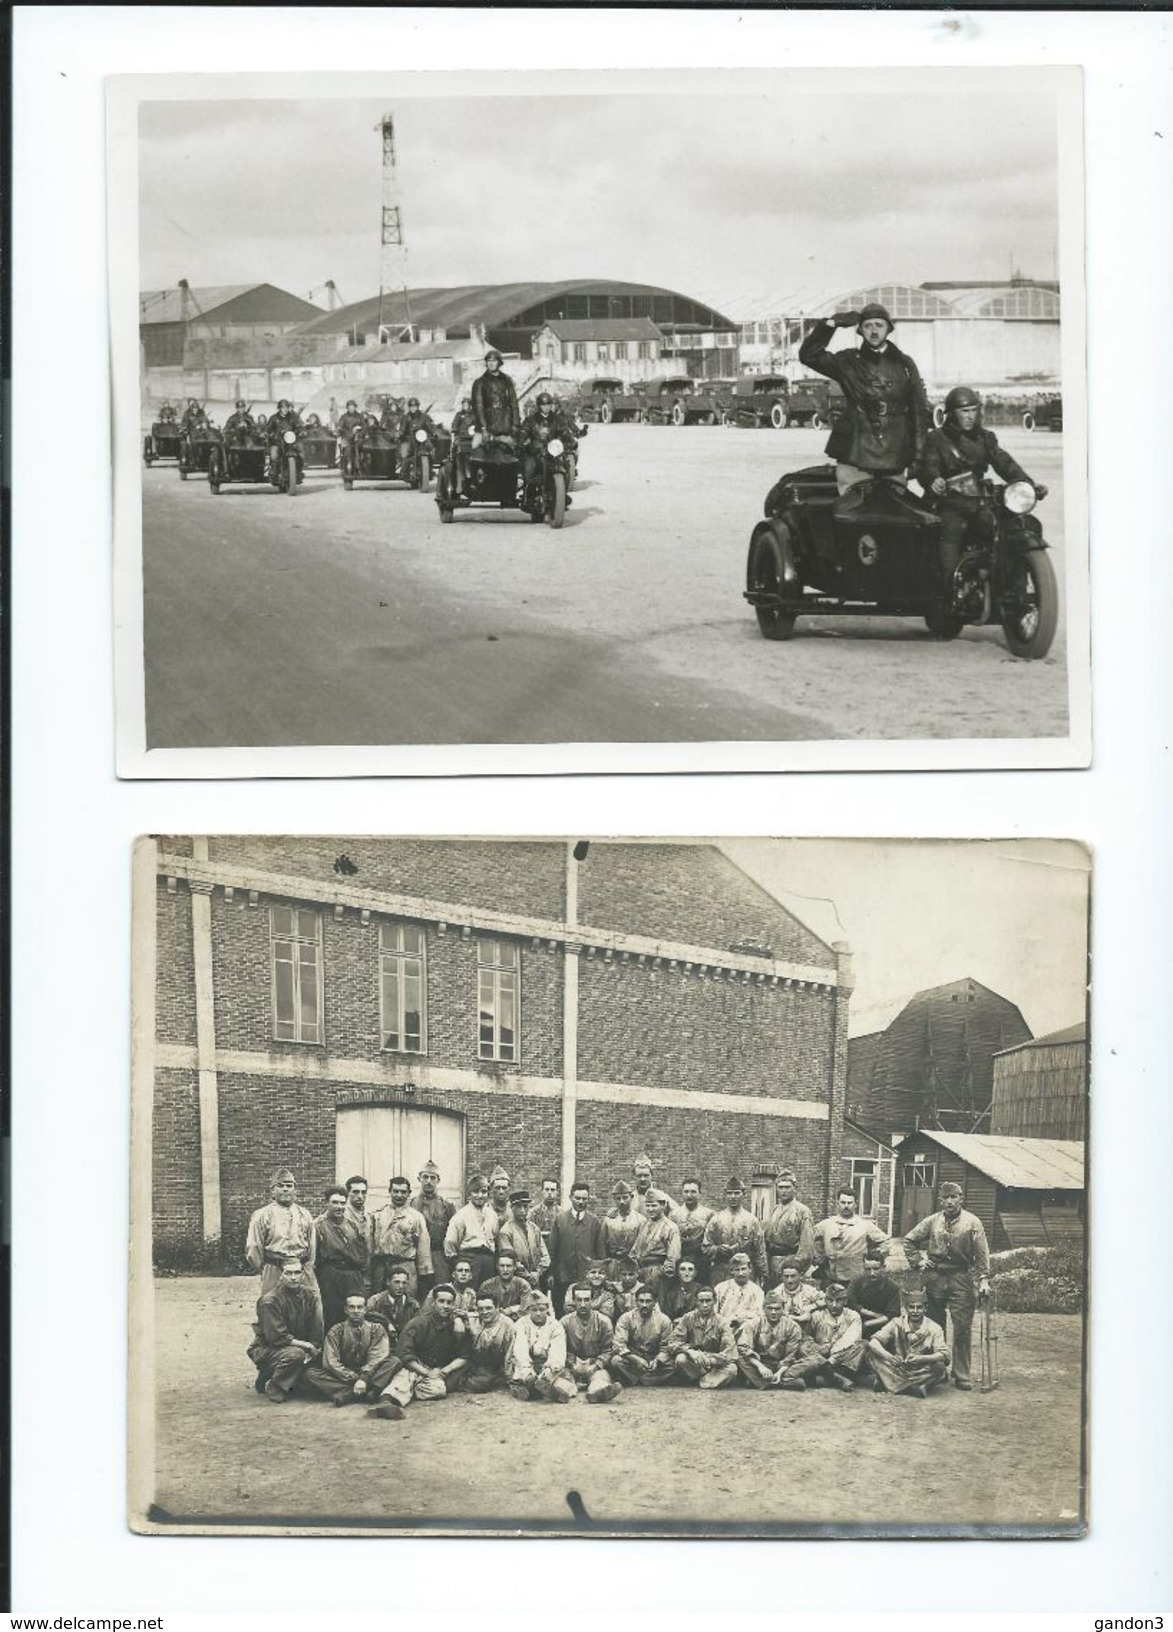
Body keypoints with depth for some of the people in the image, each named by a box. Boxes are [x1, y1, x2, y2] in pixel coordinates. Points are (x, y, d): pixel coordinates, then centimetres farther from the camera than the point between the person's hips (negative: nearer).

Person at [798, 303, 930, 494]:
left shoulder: (904, 365, 12)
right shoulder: (848, 362, 8)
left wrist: (918, 455, 5)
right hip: (854, 459, -2)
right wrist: (830, 325, -9)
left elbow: (919, 411, 11)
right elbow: (808, 355, -1)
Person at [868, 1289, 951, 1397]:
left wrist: (921, 1358, -40)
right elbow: (873, 1342, -14)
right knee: (873, 1352, -22)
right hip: (898, 1369, 1)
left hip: (922, 1371, -1)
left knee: (939, 1367, -32)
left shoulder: (933, 1328, -8)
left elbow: (944, 1355, -22)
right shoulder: (897, 1324, -5)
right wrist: (886, 1355, -36)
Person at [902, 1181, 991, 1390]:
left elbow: (982, 1254, -7)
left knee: (962, 1329, -3)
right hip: (935, 1278, 3)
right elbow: (909, 1240, 16)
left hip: (962, 1279, -3)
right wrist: (916, 1261, 5)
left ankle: (963, 1377, 3)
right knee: (934, 1327, 8)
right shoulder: (932, 1222, 5)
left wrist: (983, 1279, -16)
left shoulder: (972, 1223, -2)